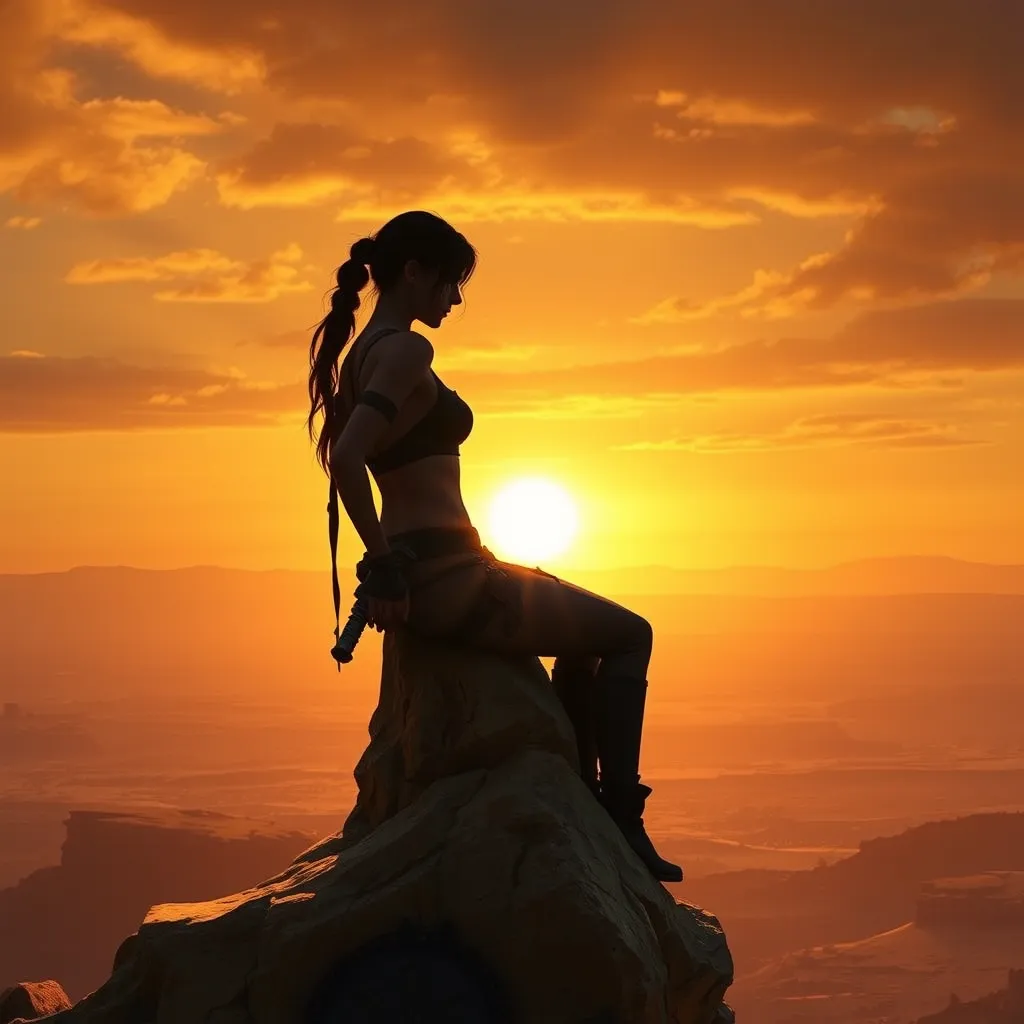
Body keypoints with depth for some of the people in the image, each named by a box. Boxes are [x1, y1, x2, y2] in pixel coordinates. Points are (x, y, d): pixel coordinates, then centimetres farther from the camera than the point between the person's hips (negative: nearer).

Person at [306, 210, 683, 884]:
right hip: (445, 577, -10)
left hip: (421, 571, 10)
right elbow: (347, 460, -28)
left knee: (586, 634, 29)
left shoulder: (363, 352, 15)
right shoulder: (406, 350, -15)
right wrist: (386, 567, -19)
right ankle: (621, 820, 3)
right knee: (628, 635, 4)